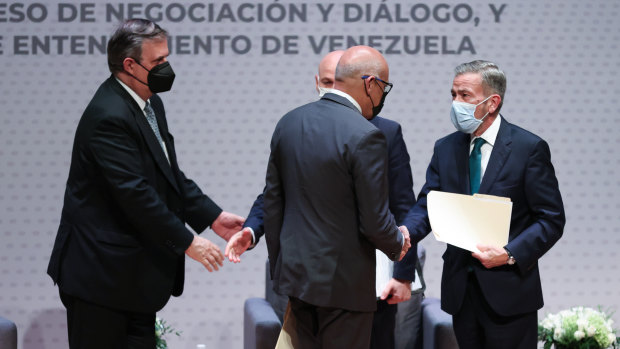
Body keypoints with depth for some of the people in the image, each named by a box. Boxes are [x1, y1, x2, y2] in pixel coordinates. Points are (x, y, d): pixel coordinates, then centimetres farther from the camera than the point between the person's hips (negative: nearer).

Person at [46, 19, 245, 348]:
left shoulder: (150, 104, 10)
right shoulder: (109, 117, -23)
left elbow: (170, 174, 17)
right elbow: (134, 193, -25)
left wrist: (212, 216, 7)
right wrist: (187, 243, -19)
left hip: (135, 270, 10)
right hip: (101, 272, -10)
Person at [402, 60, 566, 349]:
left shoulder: (529, 148, -6)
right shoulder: (445, 148, 9)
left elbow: (551, 219, -7)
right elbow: (427, 205, 3)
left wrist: (510, 254, -19)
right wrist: (405, 232, -18)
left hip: (507, 291, -5)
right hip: (461, 289, 5)